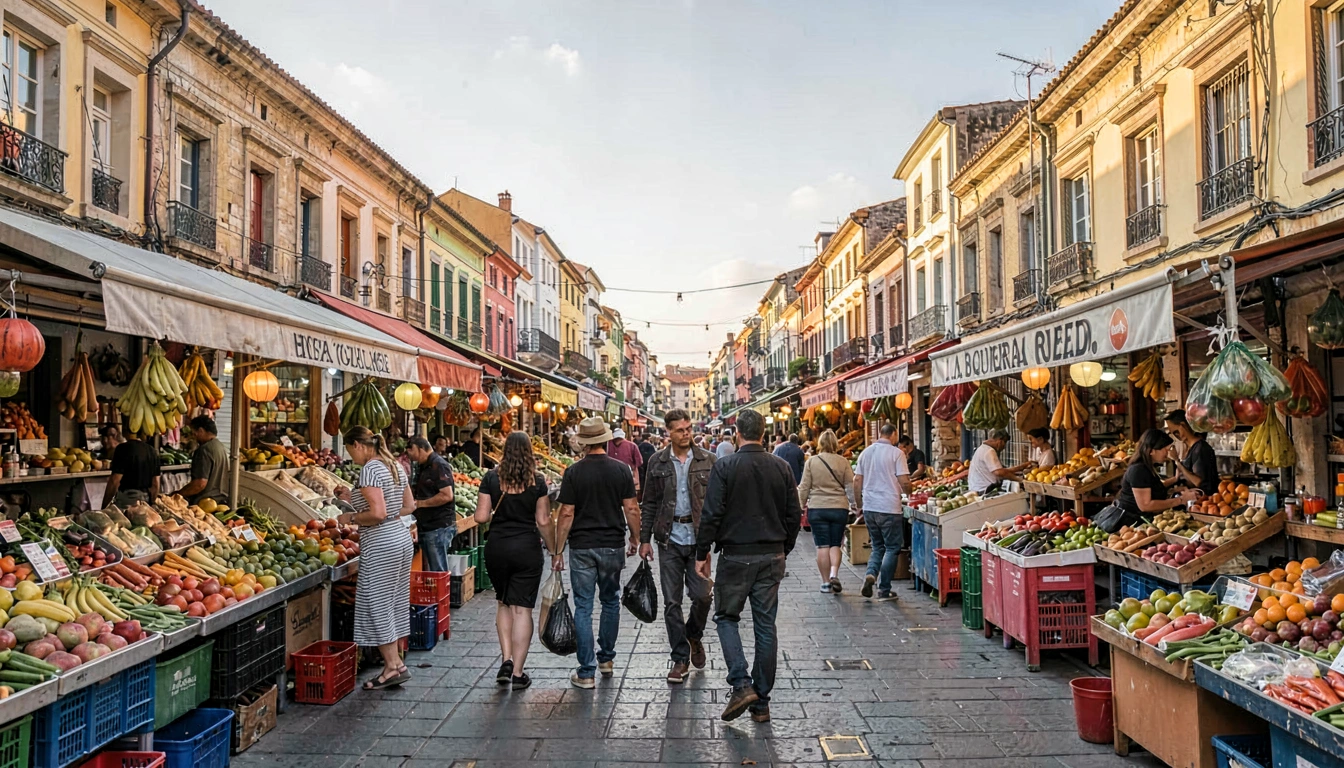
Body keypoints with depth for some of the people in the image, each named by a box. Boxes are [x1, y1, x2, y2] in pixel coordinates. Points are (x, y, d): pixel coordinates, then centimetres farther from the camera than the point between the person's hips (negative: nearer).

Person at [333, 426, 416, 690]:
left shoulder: (370, 469, -16)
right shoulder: (395, 466, 10)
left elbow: (377, 513, -26)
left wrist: (350, 518, -7)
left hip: (381, 546, -9)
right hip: (402, 539, 9)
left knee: (376, 605, 1)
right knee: (394, 602, 15)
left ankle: (393, 665, 5)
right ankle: (396, 660, 21)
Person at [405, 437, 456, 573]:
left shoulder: (439, 466, -14)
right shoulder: (422, 467, 17)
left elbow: (447, 495, -22)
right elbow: (416, 492, 27)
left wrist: (421, 503, -15)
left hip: (439, 527, -10)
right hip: (426, 526, 10)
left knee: (438, 572, -5)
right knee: (428, 570, 14)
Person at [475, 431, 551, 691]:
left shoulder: (492, 477, -3)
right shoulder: (537, 481, -5)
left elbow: (481, 517, -5)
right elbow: (543, 521, -5)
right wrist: (554, 550, 6)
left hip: (496, 548, 2)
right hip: (527, 548, -1)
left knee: (503, 603, 20)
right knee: (522, 608, 3)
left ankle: (507, 660, 11)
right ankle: (518, 673, 7)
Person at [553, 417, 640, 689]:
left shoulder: (573, 472, -7)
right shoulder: (622, 470, -3)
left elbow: (566, 514, -8)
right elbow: (631, 509, -2)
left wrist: (557, 551, -1)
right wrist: (635, 539, 12)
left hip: (581, 548, -2)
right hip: (612, 546, 2)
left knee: (583, 607, 4)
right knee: (611, 602, 20)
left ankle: (586, 672, 5)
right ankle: (606, 658, 31)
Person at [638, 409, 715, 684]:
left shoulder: (707, 460, 2)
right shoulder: (657, 462, 4)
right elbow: (649, 503, 8)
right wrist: (645, 539, 4)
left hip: (699, 537, -1)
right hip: (669, 539, 1)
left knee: (703, 595, -4)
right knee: (672, 602, 3)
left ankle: (694, 636, 27)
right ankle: (680, 658, 16)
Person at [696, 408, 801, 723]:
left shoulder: (724, 467, -9)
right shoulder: (782, 467, 3)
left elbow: (711, 514, -12)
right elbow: (794, 515, 7)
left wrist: (702, 553, -2)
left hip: (735, 555, -4)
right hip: (772, 556, 4)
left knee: (726, 617, 13)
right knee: (766, 625, 10)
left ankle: (742, 685, -3)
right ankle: (761, 702, 16)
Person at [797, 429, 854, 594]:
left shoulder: (811, 461, -1)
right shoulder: (843, 462, -1)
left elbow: (804, 487, 2)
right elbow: (850, 487, 2)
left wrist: (801, 505, 12)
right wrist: (855, 504, 14)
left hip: (817, 508, 0)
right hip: (839, 508, 0)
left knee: (822, 545, 5)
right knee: (835, 544, 11)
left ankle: (826, 582, 8)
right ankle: (834, 574, -8)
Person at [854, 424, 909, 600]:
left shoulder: (865, 452, 7)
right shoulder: (896, 453, -8)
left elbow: (857, 481, 8)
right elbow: (904, 482, -13)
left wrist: (859, 504, 18)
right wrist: (909, 485, 10)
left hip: (869, 507, 5)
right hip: (890, 508, -5)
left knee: (877, 546, 18)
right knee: (892, 548, 7)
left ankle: (870, 573, -7)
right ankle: (884, 590, 6)